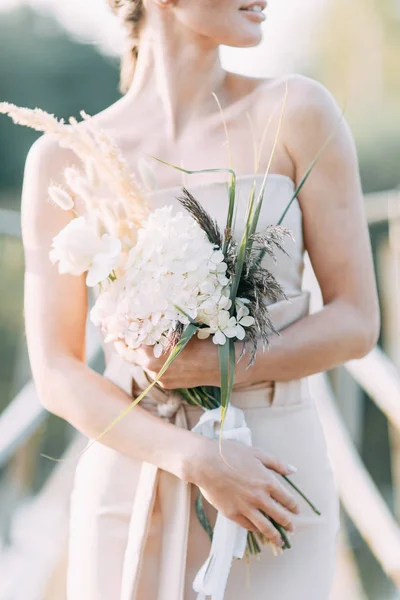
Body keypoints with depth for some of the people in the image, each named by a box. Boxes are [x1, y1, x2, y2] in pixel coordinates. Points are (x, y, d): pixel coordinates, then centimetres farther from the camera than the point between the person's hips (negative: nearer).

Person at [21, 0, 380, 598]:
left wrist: (210, 368, -16)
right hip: (132, 482, 1)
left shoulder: (297, 111, -3)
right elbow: (57, 375, -2)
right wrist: (197, 460, -15)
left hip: (277, 471, 0)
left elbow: (357, 322, -2)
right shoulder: (64, 160, 0)